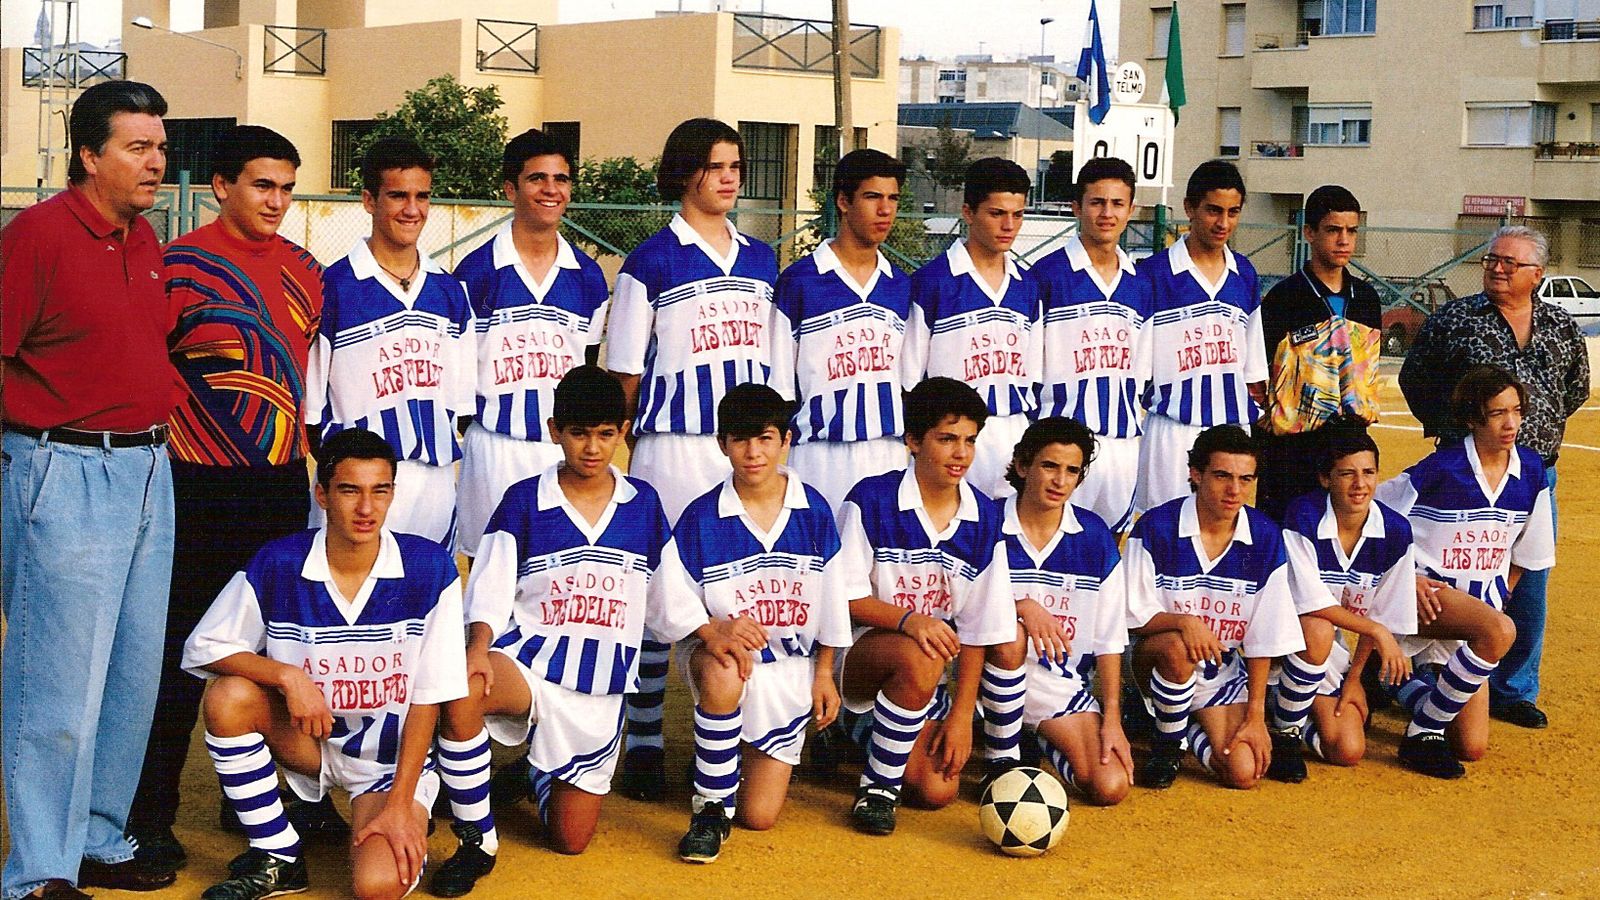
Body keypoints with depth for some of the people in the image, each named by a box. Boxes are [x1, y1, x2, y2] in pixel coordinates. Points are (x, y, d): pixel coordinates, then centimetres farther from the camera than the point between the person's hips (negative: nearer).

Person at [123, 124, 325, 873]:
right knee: (182, 655, 1)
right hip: (204, 491, -6)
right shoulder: (181, 265, -9)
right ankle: (151, 817, 11)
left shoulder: (303, 268, 8)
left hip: (283, 482, 6)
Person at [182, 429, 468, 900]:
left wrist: (400, 804, -15)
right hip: (309, 737, 3)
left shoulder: (429, 567, -15)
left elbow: (428, 696, -11)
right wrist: (288, 676, -25)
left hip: (394, 753, -3)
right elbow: (202, 648, -9)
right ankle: (277, 859, -8)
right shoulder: (278, 564, -12)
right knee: (228, 696, -26)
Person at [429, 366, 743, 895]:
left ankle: (541, 771, 39)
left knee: (569, 840, 4)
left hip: (602, 688, 3)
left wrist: (710, 631, -7)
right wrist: (478, 648, -26)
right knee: (462, 693, -39)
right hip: (530, 663, -2)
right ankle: (477, 842, -20)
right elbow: (489, 594, -6)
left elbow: (666, 599, 11)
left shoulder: (643, 504, 6)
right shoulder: (523, 501, -2)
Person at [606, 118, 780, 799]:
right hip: (674, 450, -4)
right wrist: (620, 451, -3)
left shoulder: (761, 260, 14)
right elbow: (625, 374, 1)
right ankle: (643, 743, 9)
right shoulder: (650, 263, -1)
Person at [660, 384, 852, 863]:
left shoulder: (813, 510, -4)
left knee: (760, 815, -2)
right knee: (722, 675, -43)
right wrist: (717, 631, -28)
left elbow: (830, 599, 5)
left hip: (790, 666, 2)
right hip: (721, 651, -2)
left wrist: (824, 673, 6)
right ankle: (712, 809, -22)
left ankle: (746, 750, 35)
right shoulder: (701, 518, -9)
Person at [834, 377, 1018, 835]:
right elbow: (845, 597, -13)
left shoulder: (983, 516, -3)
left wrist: (962, 713, -6)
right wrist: (908, 619, -32)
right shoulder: (872, 500, -15)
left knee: (937, 789, -16)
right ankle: (877, 784, -17)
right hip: (862, 653, -4)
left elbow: (979, 624, -2)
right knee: (919, 658, -37)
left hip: (922, 673, 4)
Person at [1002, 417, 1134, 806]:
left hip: (1062, 681, 3)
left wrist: (1111, 719, -2)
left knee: (1110, 787, -13)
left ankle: (1040, 743, 18)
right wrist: (1021, 605, -29)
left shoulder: (1095, 535, 2)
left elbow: (1109, 637, 3)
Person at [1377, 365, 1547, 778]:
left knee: (1471, 748, 0)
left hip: (1481, 600, 6)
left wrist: (1499, 599, 9)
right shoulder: (1441, 467, -15)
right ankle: (1422, 732, -21)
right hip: (1426, 591, -5)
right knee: (1499, 631, -38)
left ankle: (1410, 683, 29)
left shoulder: (1530, 468, 1)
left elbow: (1526, 550, 14)